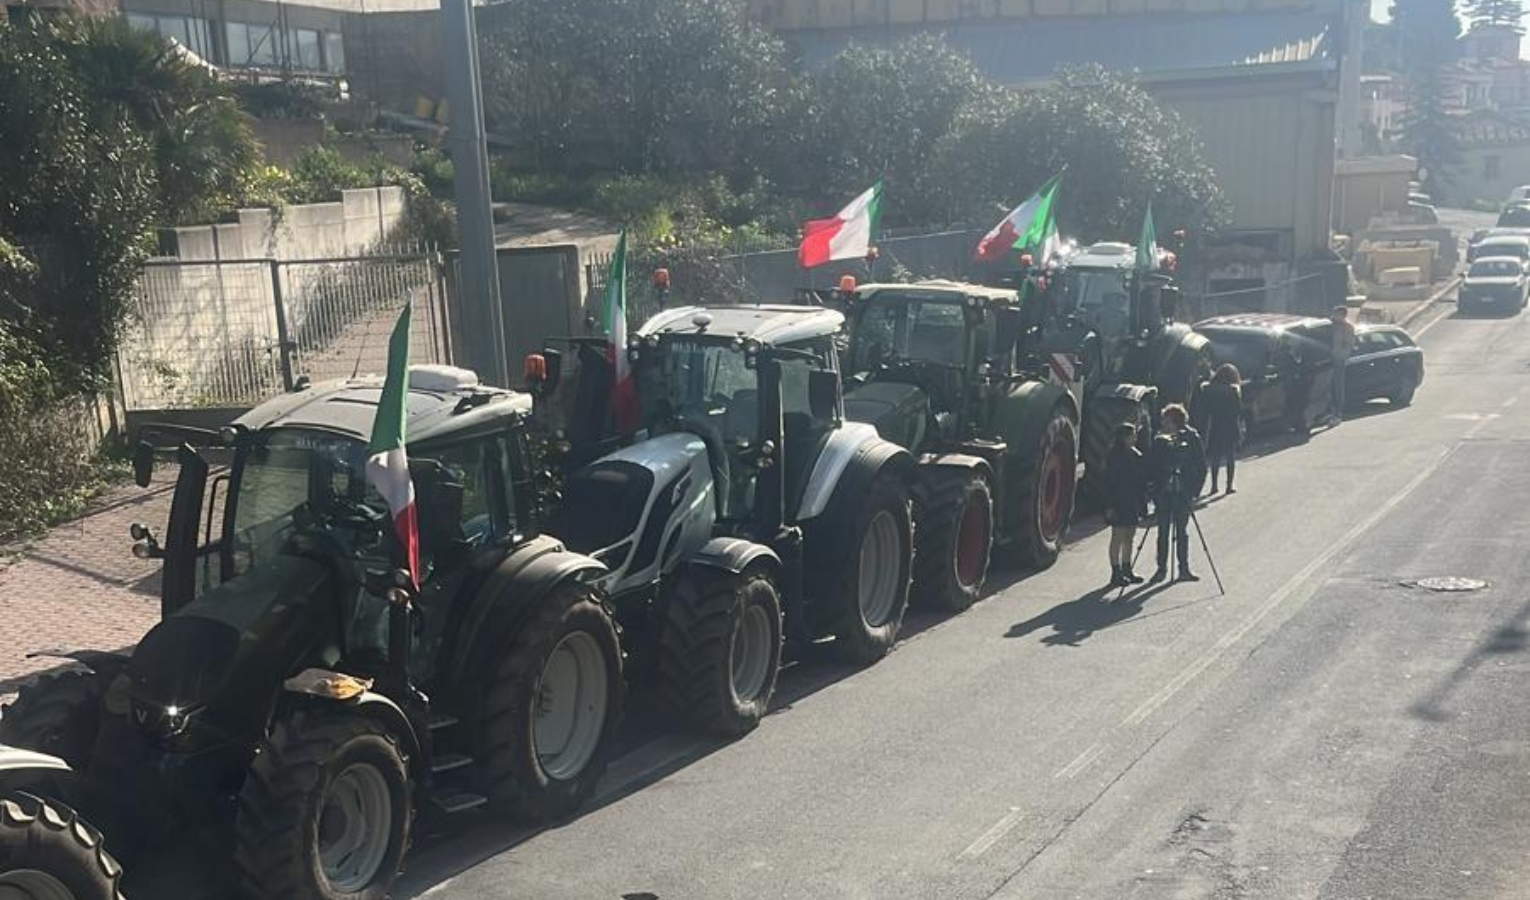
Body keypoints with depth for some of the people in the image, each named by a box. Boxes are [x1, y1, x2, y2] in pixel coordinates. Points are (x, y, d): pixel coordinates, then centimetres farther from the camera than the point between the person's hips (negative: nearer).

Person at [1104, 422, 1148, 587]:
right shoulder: (1115, 456, -12)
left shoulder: (1136, 454, 9)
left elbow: (1141, 480, 14)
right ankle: (1116, 573, 1)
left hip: (1133, 504, 7)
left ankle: (1127, 571, 20)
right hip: (1119, 504, -7)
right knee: (1118, 538, -3)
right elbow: (1110, 482, -14)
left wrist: (1142, 502, 11)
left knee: (1129, 538, 12)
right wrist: (1110, 506, -17)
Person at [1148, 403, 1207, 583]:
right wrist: (1154, 490, -5)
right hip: (1164, 492, 1)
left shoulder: (1192, 440, -5)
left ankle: (1184, 569, 14)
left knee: (1182, 531, 6)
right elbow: (1152, 466, 4)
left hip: (1183, 493, -1)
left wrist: (1194, 491, -7)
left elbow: (1201, 467, -1)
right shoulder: (1159, 442, 0)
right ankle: (1162, 568, 13)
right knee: (1163, 531, 5)